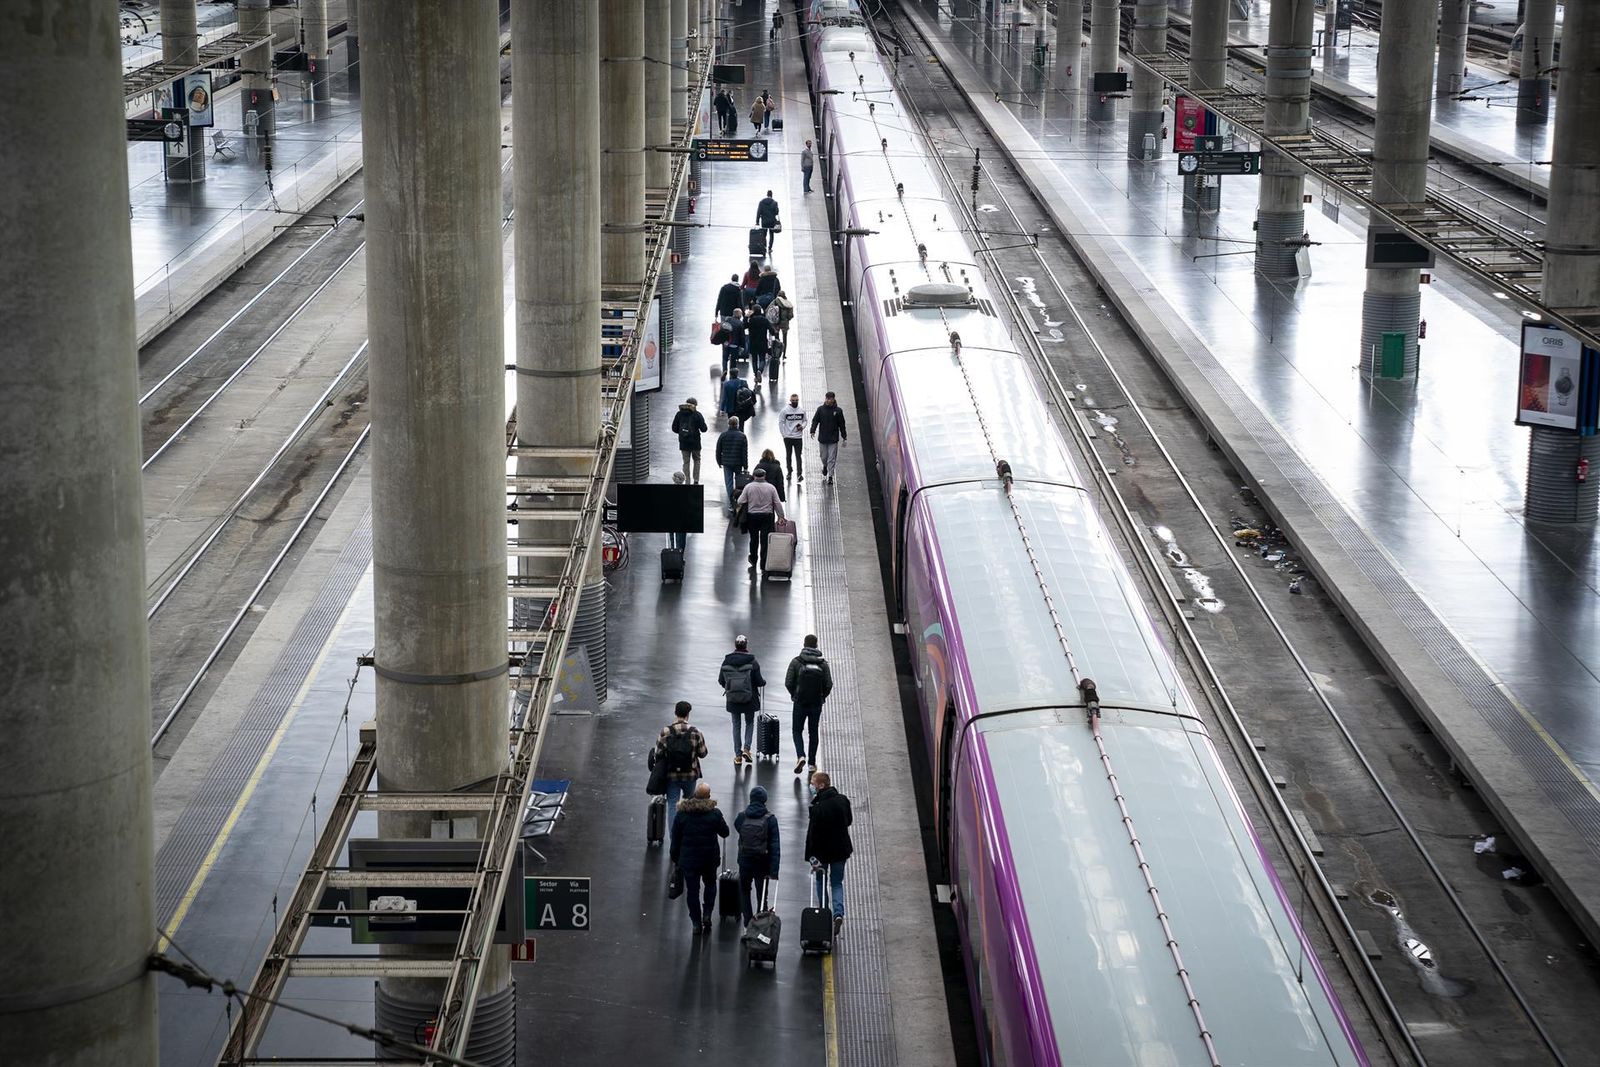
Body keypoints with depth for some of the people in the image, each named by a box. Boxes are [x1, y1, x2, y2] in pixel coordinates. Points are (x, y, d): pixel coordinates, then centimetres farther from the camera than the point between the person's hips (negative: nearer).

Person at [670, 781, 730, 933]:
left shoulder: (681, 814, -8)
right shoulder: (714, 813, -12)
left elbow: (675, 839, -2)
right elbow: (724, 832, 2)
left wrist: (676, 858, 10)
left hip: (688, 858, 0)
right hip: (710, 858, 0)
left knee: (692, 889, 9)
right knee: (710, 884, 22)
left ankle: (696, 922, 12)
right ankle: (707, 914, 8)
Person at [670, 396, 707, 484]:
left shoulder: (679, 414, 1)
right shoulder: (697, 415, -8)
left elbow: (674, 428, 3)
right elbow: (704, 429, -8)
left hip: (683, 442, 2)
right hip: (695, 442, -2)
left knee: (686, 462, 9)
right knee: (696, 460, 15)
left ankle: (687, 481, 7)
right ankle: (696, 480, 7)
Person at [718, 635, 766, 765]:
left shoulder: (727, 661, -7)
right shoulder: (752, 662, -13)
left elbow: (721, 680, -1)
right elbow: (759, 681, -11)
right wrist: (764, 682, 12)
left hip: (732, 699, 2)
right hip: (749, 699, -2)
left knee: (736, 725, 13)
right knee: (749, 723, 19)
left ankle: (738, 756, 14)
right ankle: (746, 748, 3)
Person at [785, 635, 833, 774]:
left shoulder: (796, 662, -8)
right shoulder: (823, 663, -3)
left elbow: (788, 682, -9)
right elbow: (828, 685, -5)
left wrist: (794, 695, 9)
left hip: (800, 703, -2)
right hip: (817, 704, 2)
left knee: (797, 731, 10)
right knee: (813, 732, 14)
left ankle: (800, 756, -13)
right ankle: (811, 762, 14)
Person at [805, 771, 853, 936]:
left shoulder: (818, 807, -24)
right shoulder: (843, 800, -6)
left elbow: (812, 833, -22)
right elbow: (848, 821, 10)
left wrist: (811, 857, -19)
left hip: (823, 850, -4)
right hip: (841, 849, 4)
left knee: (821, 881, 18)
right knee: (837, 883, 14)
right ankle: (838, 913, -6)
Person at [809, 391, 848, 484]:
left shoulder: (838, 410, 0)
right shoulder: (820, 409, 1)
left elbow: (842, 424, 5)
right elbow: (815, 420, 0)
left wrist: (844, 438, 6)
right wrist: (813, 431, -18)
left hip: (833, 439, -1)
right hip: (822, 438, 1)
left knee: (832, 458, -5)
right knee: (824, 457, 12)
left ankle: (830, 476, 0)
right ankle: (825, 467, 42)